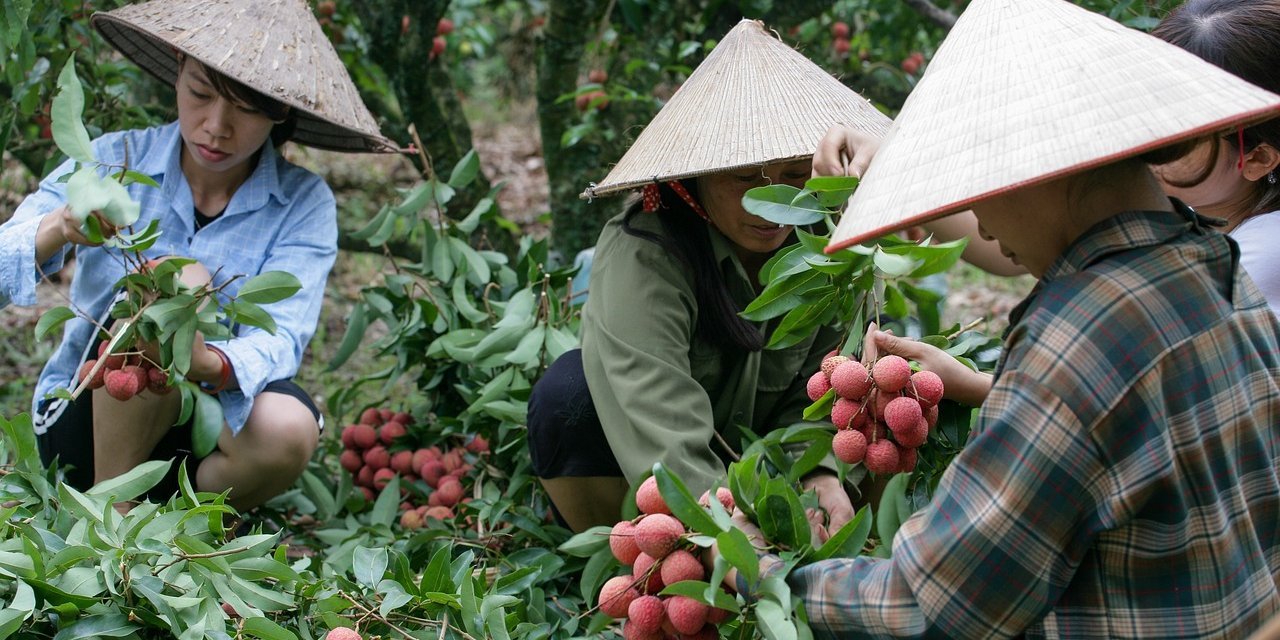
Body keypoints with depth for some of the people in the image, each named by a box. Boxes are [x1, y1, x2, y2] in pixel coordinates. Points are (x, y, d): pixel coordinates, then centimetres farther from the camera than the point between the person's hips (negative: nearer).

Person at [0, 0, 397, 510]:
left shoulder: (304, 205, -5)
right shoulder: (114, 162, -7)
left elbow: (279, 339, -20)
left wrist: (212, 365, -43)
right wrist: (56, 230, -36)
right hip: (83, 426, -1)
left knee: (286, 429, -34)